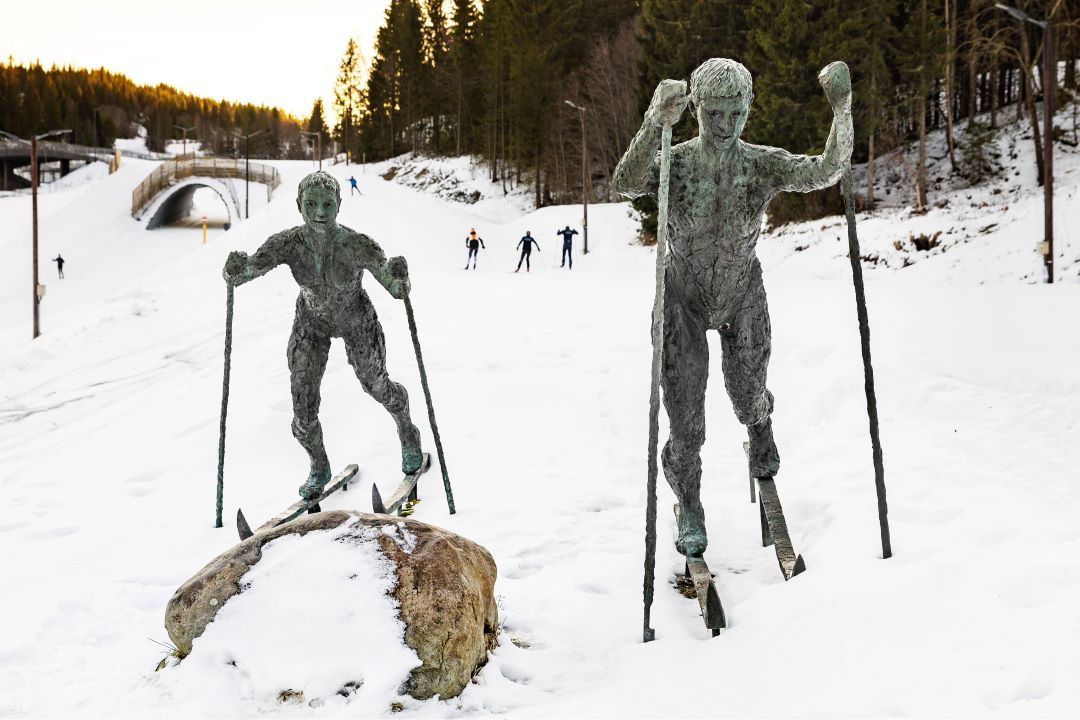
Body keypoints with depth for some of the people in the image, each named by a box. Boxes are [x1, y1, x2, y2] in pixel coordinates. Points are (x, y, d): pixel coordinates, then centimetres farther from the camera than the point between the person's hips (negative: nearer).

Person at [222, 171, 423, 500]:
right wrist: (235, 269, -56)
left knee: (376, 385, 18)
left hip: (356, 321, -1)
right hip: (311, 321, 1)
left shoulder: (358, 245, -35)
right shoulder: (289, 243, -31)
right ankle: (319, 467, 27)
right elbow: (248, 269, -34)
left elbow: (396, 289, -30)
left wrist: (399, 277, -52)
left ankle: (408, 434, 52)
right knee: (303, 402, -3)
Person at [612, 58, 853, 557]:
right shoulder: (675, 163, -18)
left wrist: (842, 110, -39)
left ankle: (759, 431, 57)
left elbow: (824, 171, -30)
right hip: (684, 298, -1)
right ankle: (689, 509, 26)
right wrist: (656, 122, -50)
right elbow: (625, 184, -39)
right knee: (685, 418, 2)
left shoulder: (762, 164, -16)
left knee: (748, 397, 17)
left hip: (742, 298, 1)